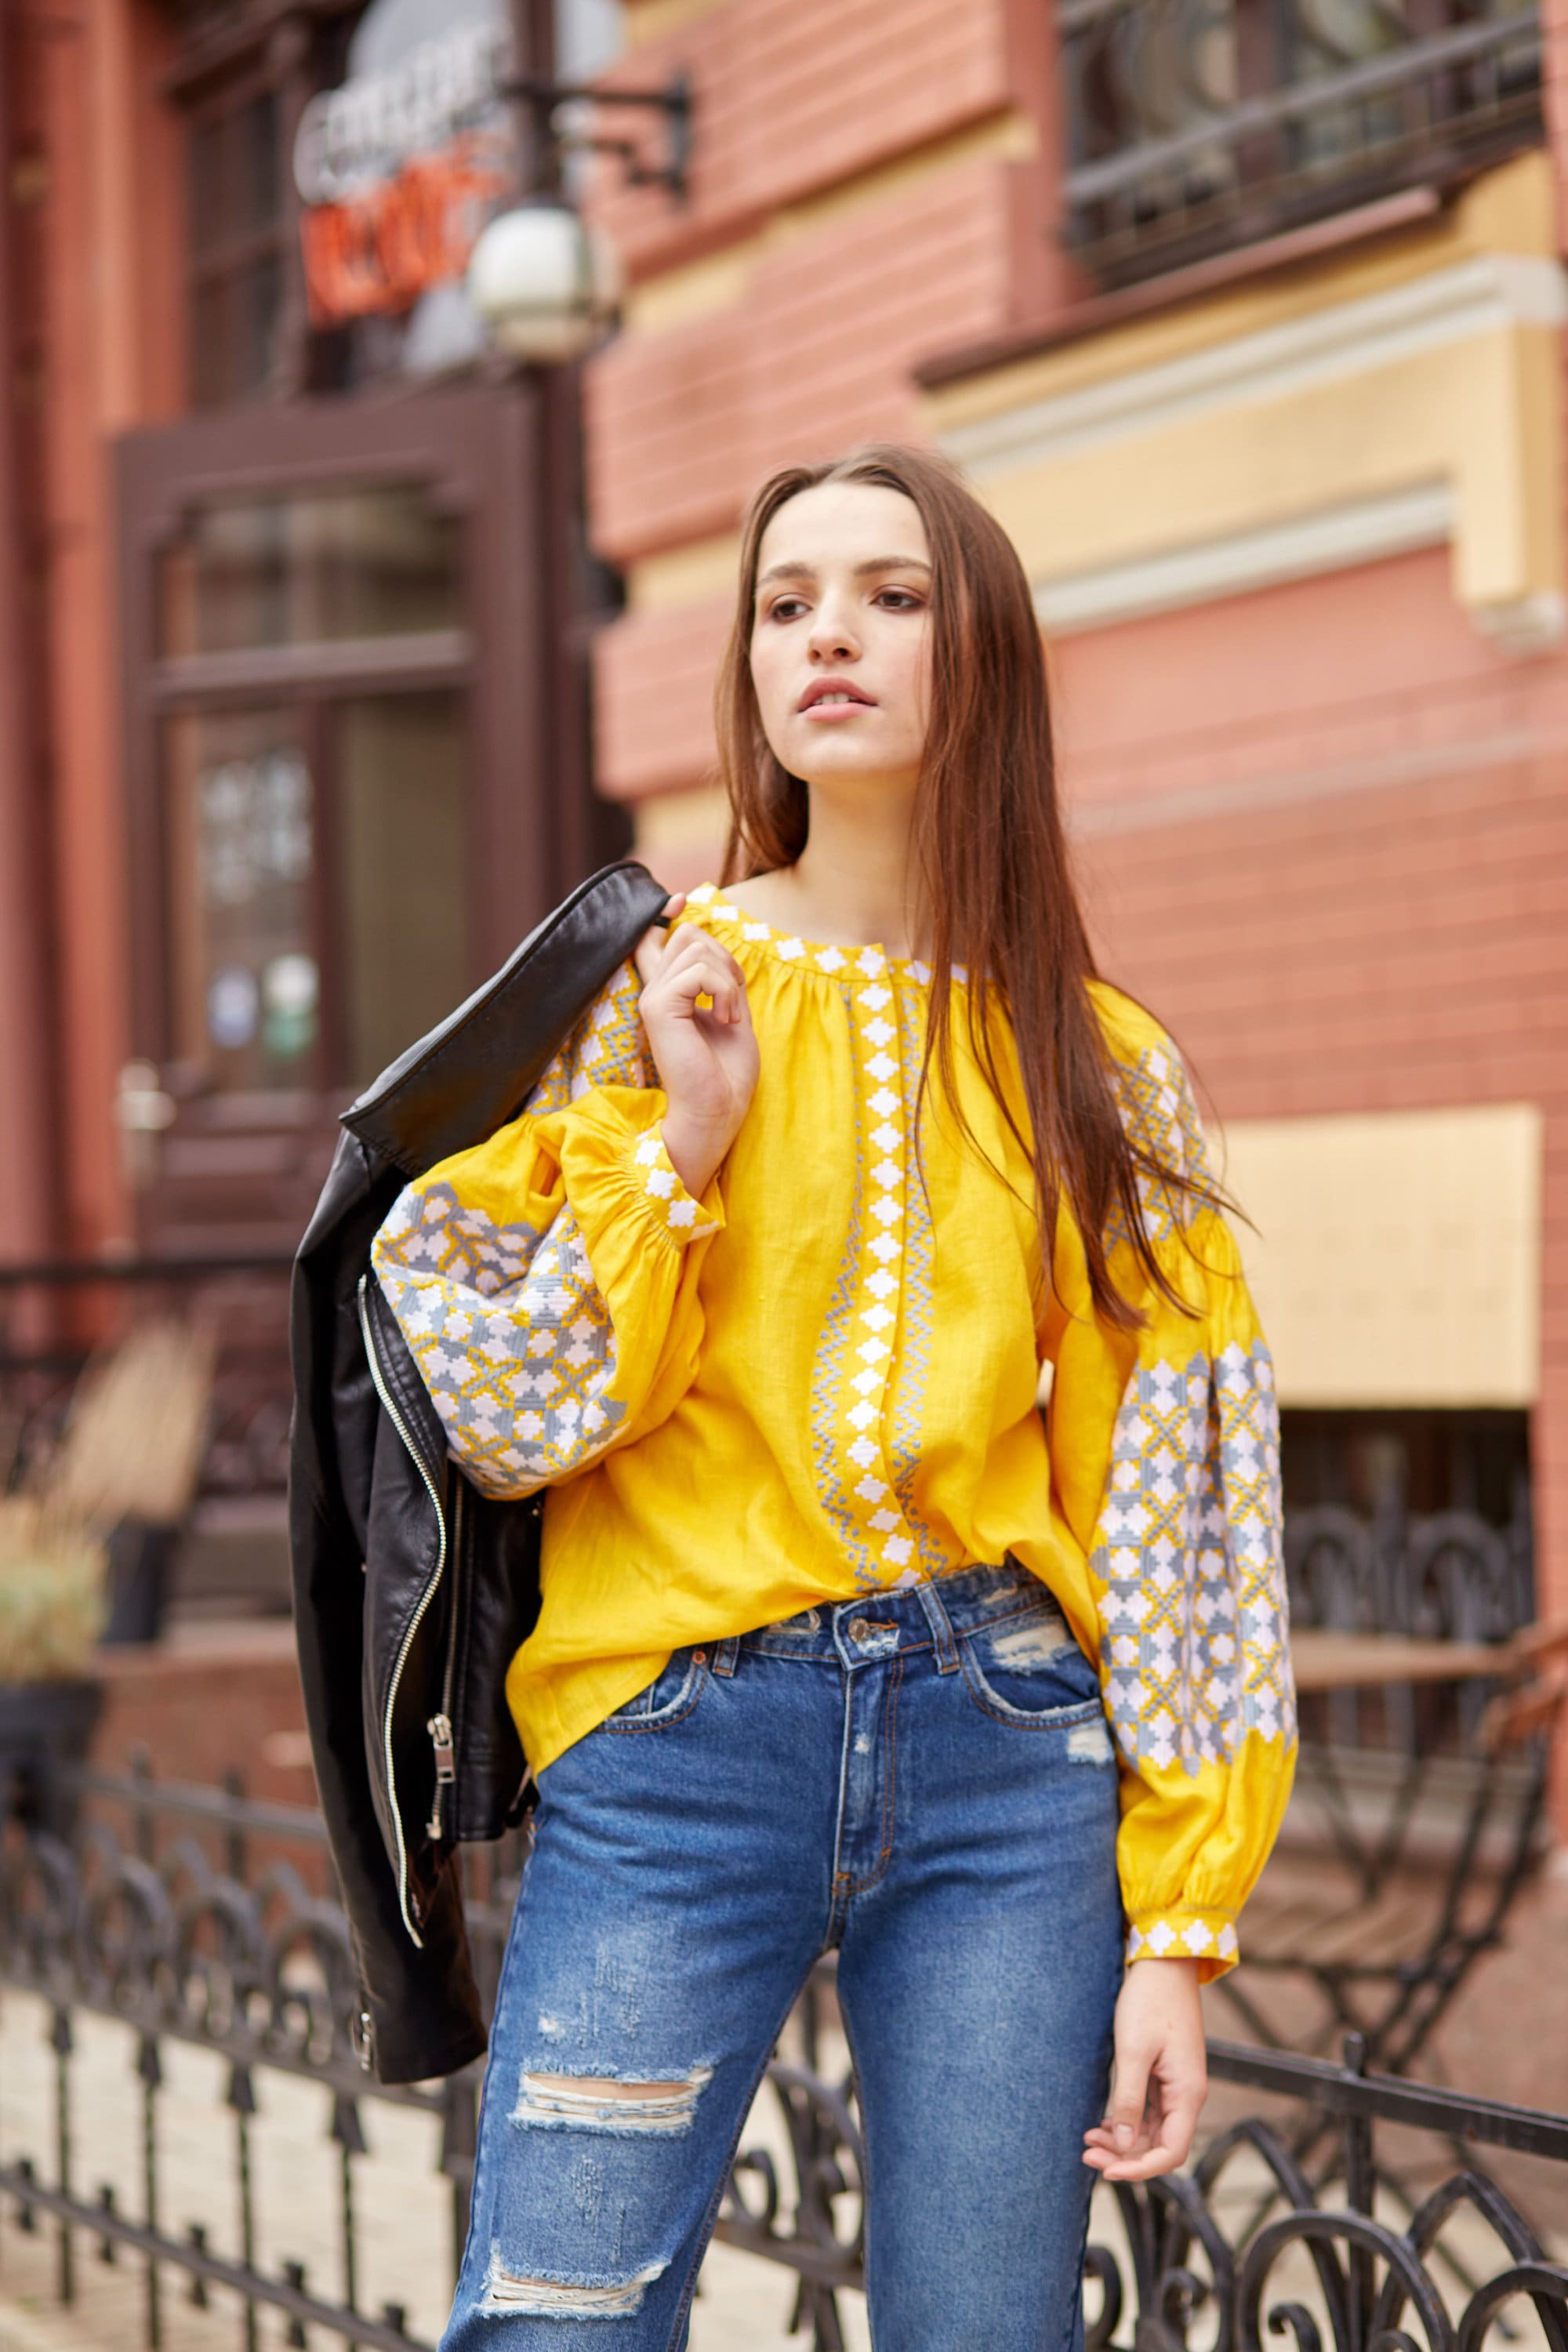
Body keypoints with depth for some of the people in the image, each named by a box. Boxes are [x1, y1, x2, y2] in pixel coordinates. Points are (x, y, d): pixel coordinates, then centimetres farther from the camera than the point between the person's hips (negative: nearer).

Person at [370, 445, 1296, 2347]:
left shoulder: (1097, 1065, 8)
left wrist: (1180, 1924, 1)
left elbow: (1174, 1496, 6)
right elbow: (491, 1415, 1)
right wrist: (681, 1144, -10)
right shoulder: (638, 993, 5)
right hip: (681, 1741, -1)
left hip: (1007, 1754, 2)